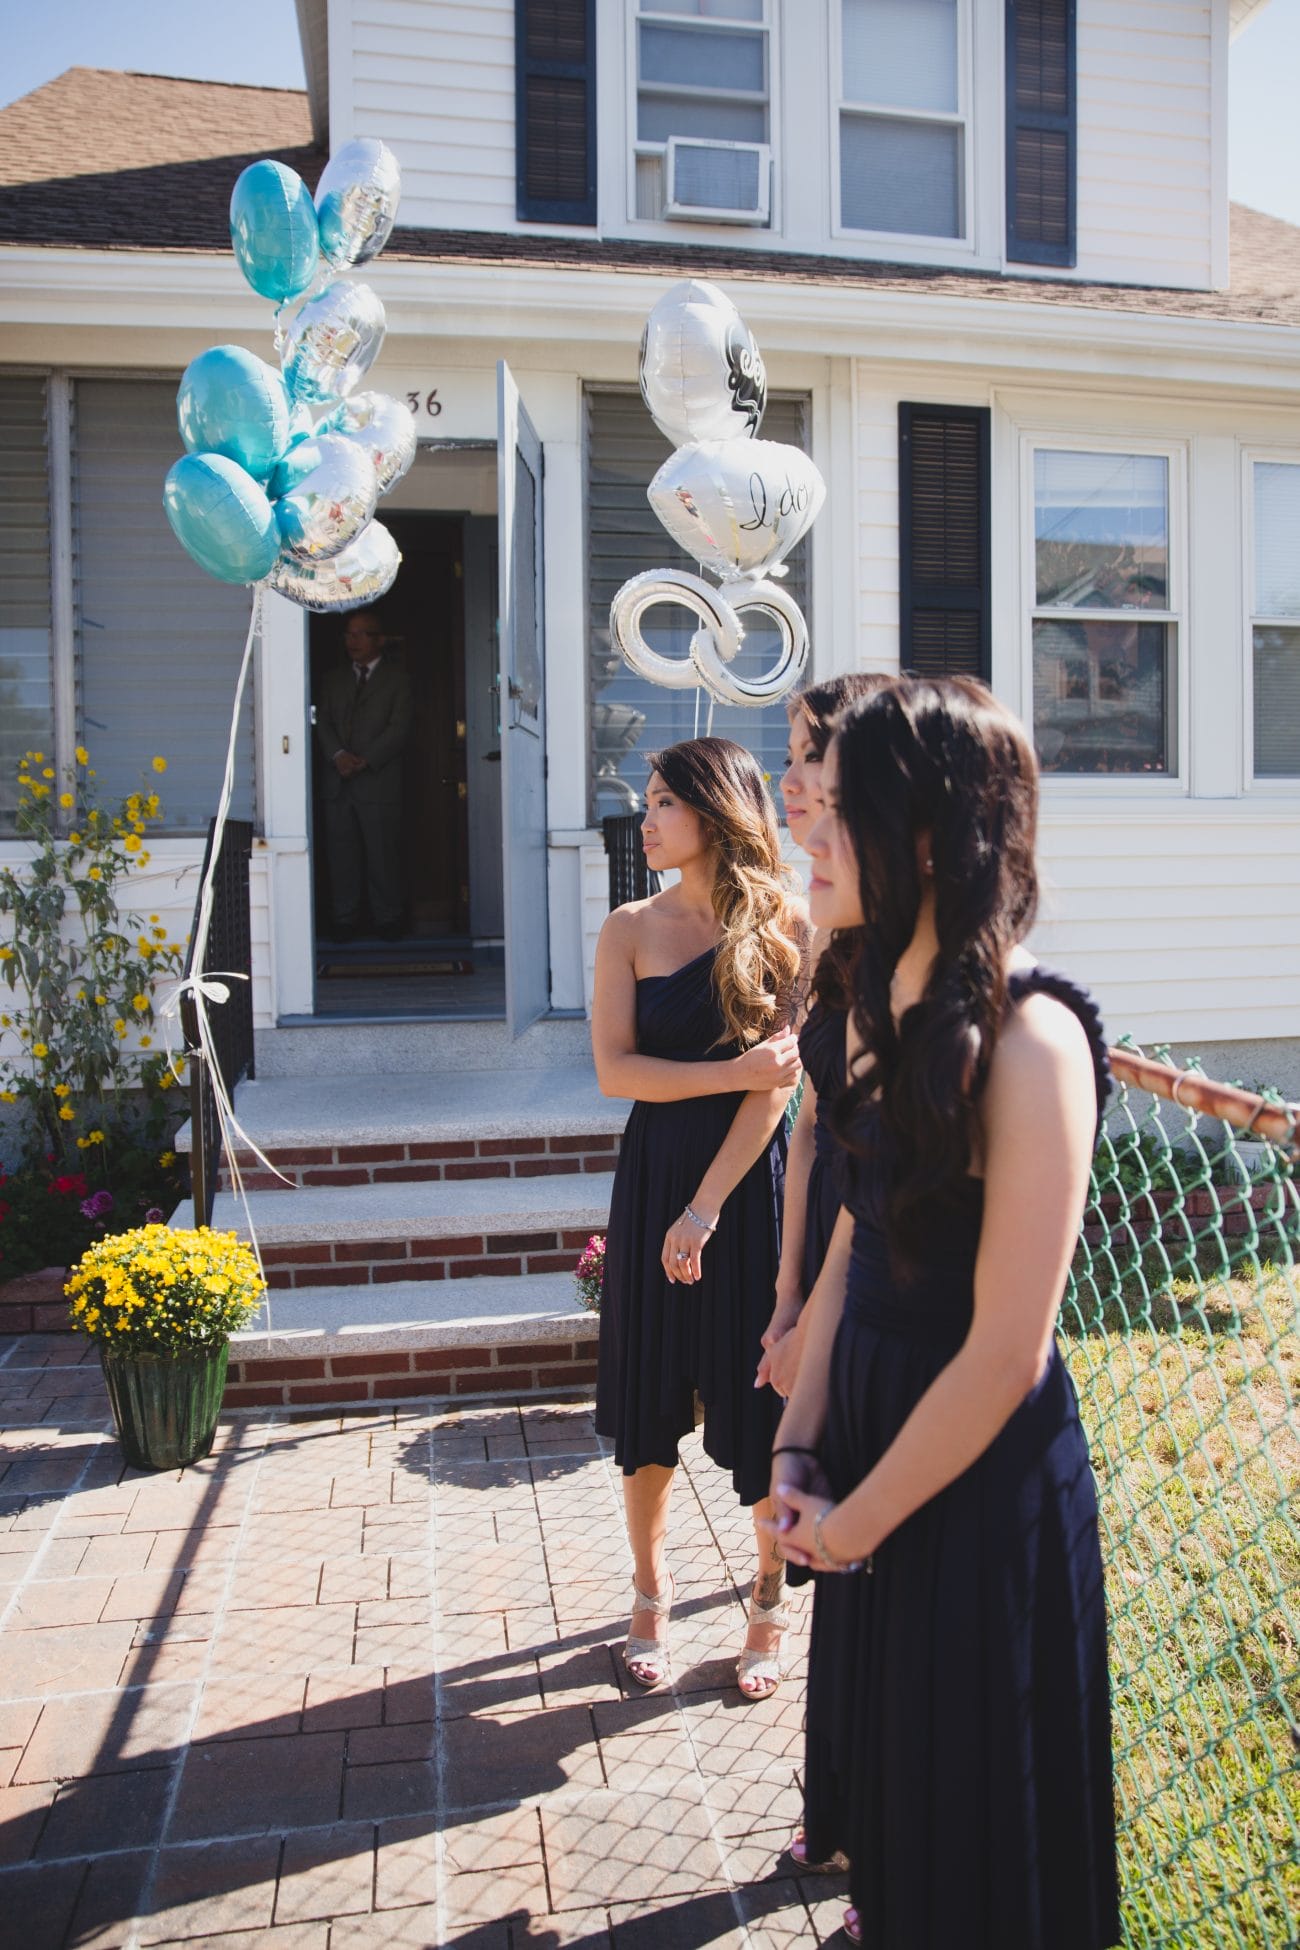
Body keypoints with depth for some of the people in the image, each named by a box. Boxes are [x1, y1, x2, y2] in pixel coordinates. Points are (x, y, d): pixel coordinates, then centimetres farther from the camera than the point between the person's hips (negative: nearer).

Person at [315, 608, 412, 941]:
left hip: (379, 780, -4)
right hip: (338, 781, 4)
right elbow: (322, 722, 10)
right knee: (342, 853, 4)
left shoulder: (397, 677, 4)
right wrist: (337, 755, -9)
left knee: (383, 852, -1)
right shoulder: (334, 677, 18)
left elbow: (399, 728, -5)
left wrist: (365, 761, -14)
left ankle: (387, 918, 10)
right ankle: (345, 919, 11)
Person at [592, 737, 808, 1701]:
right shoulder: (632, 928, 1)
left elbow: (780, 1084, -10)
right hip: (655, 1174, 2)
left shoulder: (786, 925, -6)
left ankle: (769, 1602, 29)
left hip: (751, 1179, -2)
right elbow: (615, 1069, -6)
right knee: (648, 1390, 11)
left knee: (760, 1394, 6)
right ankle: (650, 1592, 32)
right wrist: (735, 1070, -18)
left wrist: (707, 1206, -14)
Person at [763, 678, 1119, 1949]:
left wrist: (850, 1522, -12)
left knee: (974, 1832, 16)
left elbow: (1004, 1355, -23)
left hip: (980, 1482, -7)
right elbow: (852, 1246, 5)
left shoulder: (1029, 1040, -25)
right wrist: (799, 1450, -1)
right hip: (874, 1442, 8)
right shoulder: (890, 1008, 2)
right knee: (882, 1735, 28)